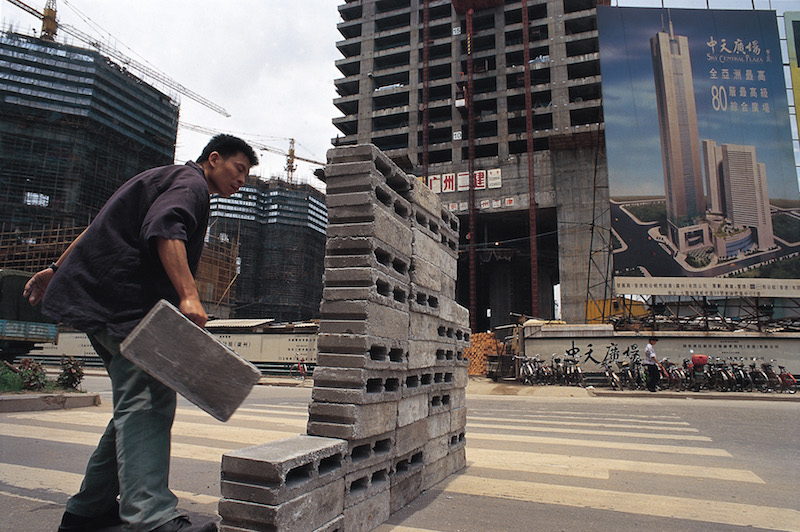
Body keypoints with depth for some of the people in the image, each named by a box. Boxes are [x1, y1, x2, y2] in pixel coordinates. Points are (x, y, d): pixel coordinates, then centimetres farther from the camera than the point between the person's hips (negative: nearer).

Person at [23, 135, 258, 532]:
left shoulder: (165, 178, 29)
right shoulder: (190, 182, -3)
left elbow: (104, 226, 29)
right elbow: (166, 229, -24)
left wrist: (57, 269, 31)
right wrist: (188, 296, -35)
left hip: (104, 301, 10)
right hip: (127, 302, -10)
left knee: (137, 404, 10)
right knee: (146, 402, -20)